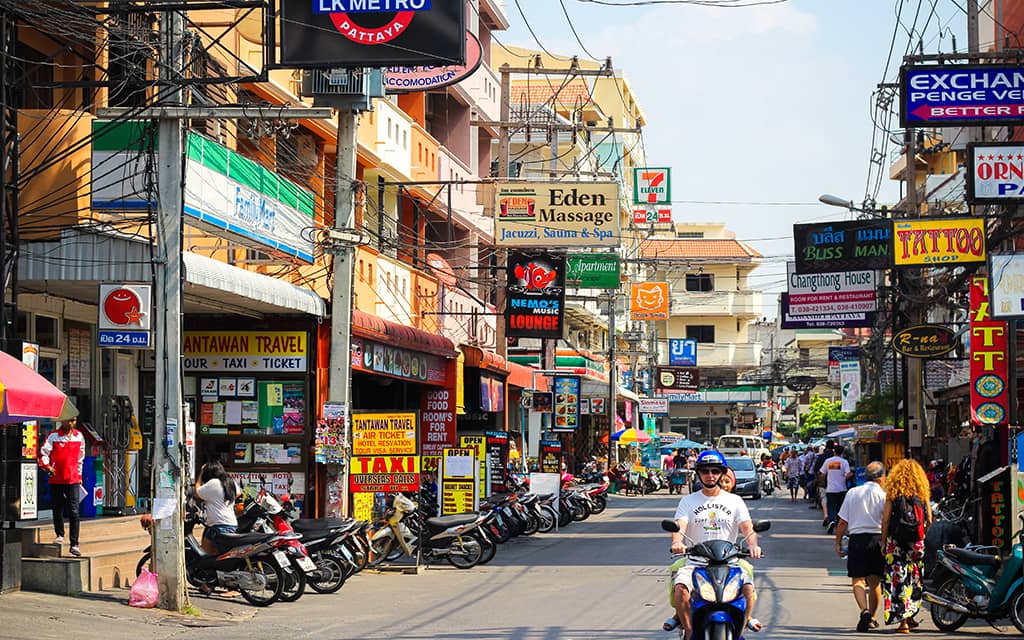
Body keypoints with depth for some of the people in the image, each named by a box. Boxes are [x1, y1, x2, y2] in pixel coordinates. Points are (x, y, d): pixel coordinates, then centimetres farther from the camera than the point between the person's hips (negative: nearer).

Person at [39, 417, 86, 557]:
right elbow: (43, 454, -5)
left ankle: (74, 544, -8)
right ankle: (60, 536, 34)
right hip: (56, 480, -1)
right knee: (58, 510, 11)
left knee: (74, 512, -8)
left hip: (73, 480, 1)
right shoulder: (53, 436, -3)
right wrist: (47, 467, -20)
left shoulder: (79, 436, 8)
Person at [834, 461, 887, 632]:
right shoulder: (883, 495, -3)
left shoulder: (852, 493, 4)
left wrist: (838, 542, 13)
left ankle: (864, 611, -21)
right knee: (875, 580, 11)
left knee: (857, 580, 2)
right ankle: (872, 618, 18)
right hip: (877, 538, 0)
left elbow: (842, 522, 5)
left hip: (857, 538, 0)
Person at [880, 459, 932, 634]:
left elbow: (885, 520, -4)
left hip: (896, 541, -2)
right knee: (914, 580, 14)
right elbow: (929, 520, 3)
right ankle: (909, 616, 19)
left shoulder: (893, 494, -3)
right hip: (916, 544, 2)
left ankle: (903, 620, -3)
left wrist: (884, 542, 4)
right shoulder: (923, 494, 2)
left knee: (897, 580, 1)